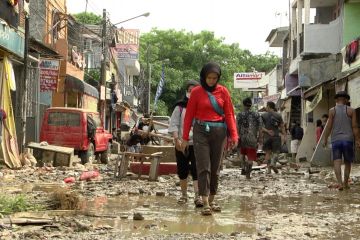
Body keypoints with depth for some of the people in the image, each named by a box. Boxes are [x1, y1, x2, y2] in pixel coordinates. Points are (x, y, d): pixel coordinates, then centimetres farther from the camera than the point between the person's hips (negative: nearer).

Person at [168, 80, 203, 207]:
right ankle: (184, 195, 23)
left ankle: (198, 196, -13)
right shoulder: (180, 107, 5)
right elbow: (173, 124, 2)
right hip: (182, 144, 1)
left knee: (197, 170, -10)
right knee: (182, 170, 9)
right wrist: (176, 139, -9)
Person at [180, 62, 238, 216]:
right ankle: (205, 204, -11)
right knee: (204, 167, -8)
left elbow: (229, 114, 3)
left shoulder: (223, 91, 4)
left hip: (219, 131, 2)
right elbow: (189, 115, 2)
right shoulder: (196, 92, 0)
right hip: (201, 131, -2)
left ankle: (211, 200, 20)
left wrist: (233, 135, -6)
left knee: (215, 167, 9)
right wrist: (185, 138, -1)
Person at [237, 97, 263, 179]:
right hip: (253, 139, 0)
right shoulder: (257, 115, 3)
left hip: (243, 138, 0)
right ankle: (248, 173, 0)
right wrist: (260, 138, 5)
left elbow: (237, 127, -7)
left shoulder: (240, 115, -2)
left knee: (242, 153, 24)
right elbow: (260, 127, 1)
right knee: (250, 157, 4)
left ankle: (244, 167, 12)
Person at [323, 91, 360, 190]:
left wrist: (325, 139, 8)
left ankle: (340, 183, -20)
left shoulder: (332, 110, 2)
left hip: (336, 140, 0)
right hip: (348, 139, 0)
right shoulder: (351, 110, 2)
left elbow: (329, 126, -1)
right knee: (347, 162, 13)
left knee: (337, 162, -5)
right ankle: (346, 183, 17)